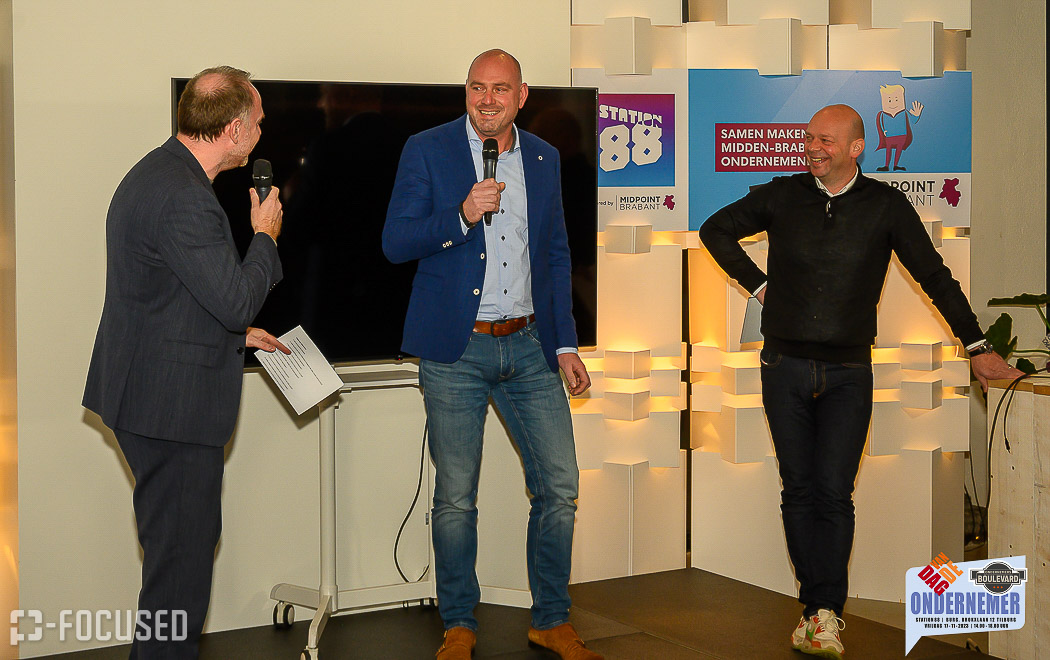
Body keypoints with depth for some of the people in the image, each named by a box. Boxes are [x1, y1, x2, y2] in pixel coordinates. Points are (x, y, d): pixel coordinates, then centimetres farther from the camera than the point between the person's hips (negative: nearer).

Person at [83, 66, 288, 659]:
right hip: (172, 403, -11)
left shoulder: (158, 173, 13)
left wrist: (238, 334, 21)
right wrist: (265, 236, -6)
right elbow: (237, 299, -22)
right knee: (183, 550, -1)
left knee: (179, 543, 20)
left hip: (150, 394, 11)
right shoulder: (184, 197, -23)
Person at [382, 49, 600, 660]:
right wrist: (462, 216, -22)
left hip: (528, 346, 4)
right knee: (456, 499, 2)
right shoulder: (427, 150, -2)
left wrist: (566, 343, 10)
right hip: (456, 349, -3)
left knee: (560, 488, 3)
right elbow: (395, 243, -6)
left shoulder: (544, 159, 10)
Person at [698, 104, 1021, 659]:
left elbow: (934, 276, 4)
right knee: (799, 491, 4)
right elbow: (715, 229, 17)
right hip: (785, 367, 2)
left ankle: (823, 614, -4)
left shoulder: (885, 206, 0)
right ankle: (818, 609, 11)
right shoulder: (783, 196, 3)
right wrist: (757, 284, 8)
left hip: (847, 373, -1)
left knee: (834, 493, -8)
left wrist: (977, 348, 2)